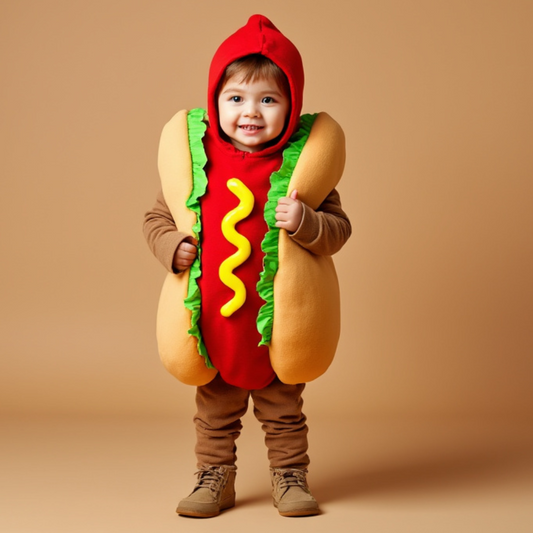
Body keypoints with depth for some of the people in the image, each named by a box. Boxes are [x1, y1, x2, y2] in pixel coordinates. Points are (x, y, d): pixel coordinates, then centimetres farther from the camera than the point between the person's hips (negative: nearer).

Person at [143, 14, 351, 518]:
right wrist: (173, 246, -13)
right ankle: (215, 477, 35)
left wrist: (305, 223, -27)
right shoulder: (194, 159, -4)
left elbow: (338, 227, -8)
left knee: (283, 408, 16)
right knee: (215, 409, 18)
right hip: (212, 320, 2)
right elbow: (157, 217, 6)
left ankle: (290, 477, 34)